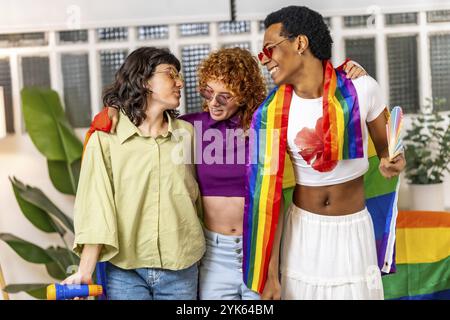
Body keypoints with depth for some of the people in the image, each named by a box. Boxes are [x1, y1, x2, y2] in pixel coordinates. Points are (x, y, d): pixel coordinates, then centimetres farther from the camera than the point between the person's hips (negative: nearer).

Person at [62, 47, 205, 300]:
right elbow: (96, 204, -11)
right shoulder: (105, 137, -6)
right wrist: (86, 271, -17)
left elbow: (192, 195, 8)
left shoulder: (186, 132, 4)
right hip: (124, 271, -3)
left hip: (181, 269, 3)